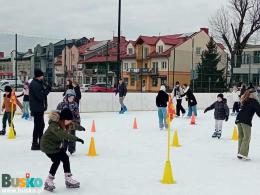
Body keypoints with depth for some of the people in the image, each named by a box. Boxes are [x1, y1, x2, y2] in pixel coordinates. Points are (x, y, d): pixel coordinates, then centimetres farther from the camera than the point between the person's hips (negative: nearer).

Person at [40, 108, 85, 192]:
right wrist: (76, 138, -57)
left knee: (65, 158, 7)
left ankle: (68, 180, 19)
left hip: (57, 145, 9)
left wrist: (80, 127, 34)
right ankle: (48, 181, -1)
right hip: (48, 145, -9)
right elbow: (63, 134, -51)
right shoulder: (54, 125, -35)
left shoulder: (64, 123, -8)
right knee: (56, 161, -16)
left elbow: (73, 125, 15)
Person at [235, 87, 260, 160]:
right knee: (247, 138, -5)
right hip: (246, 121, -7)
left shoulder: (244, 100, 18)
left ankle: (240, 153, 14)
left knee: (241, 137, 13)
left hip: (238, 119, 7)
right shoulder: (254, 102, -2)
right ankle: (243, 154, -13)